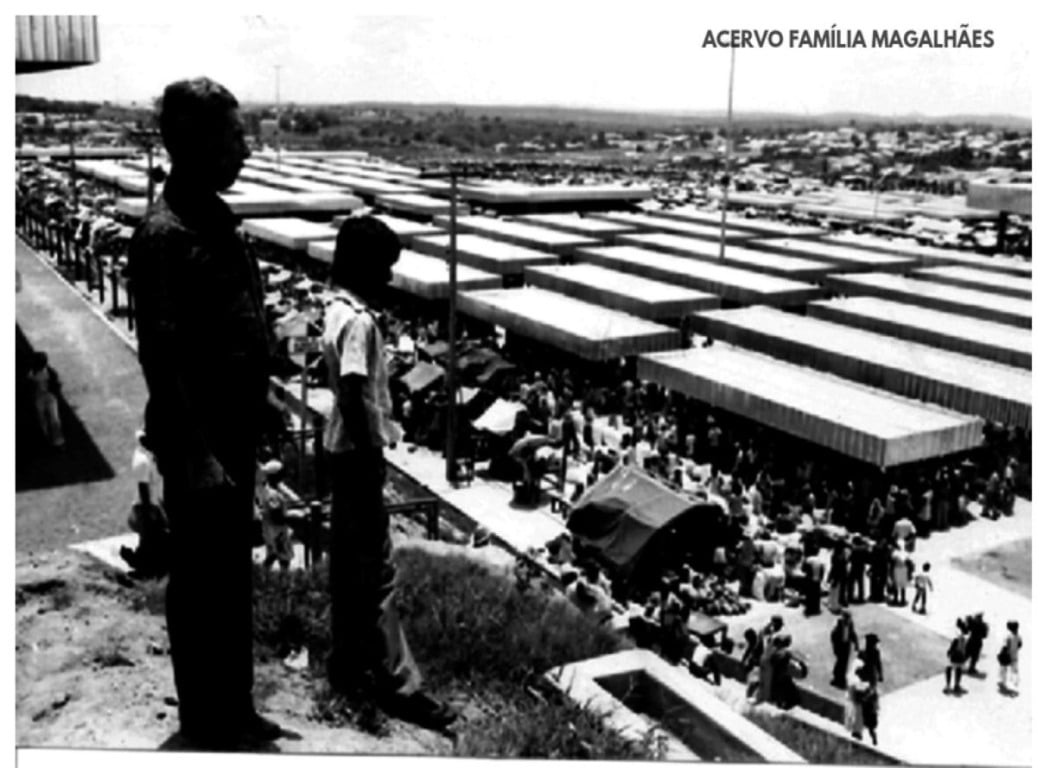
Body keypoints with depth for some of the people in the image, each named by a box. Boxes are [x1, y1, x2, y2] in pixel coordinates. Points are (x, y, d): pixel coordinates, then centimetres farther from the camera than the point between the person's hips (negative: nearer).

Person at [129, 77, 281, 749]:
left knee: (234, 575, 18)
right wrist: (196, 455, -23)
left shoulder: (213, 217, 9)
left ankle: (236, 710, 34)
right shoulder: (165, 234, -20)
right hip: (200, 441, -9)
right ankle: (207, 723, 24)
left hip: (234, 430, 9)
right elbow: (163, 358, -23)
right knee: (202, 582, 7)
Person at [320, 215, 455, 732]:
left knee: (349, 563, 16)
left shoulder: (340, 309, 10)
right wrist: (370, 460, -21)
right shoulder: (359, 321, -20)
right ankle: (396, 684, 4)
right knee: (376, 571, -4)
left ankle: (348, 668, 28)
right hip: (358, 454, -10)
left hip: (345, 450, 10)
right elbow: (353, 397, -25)